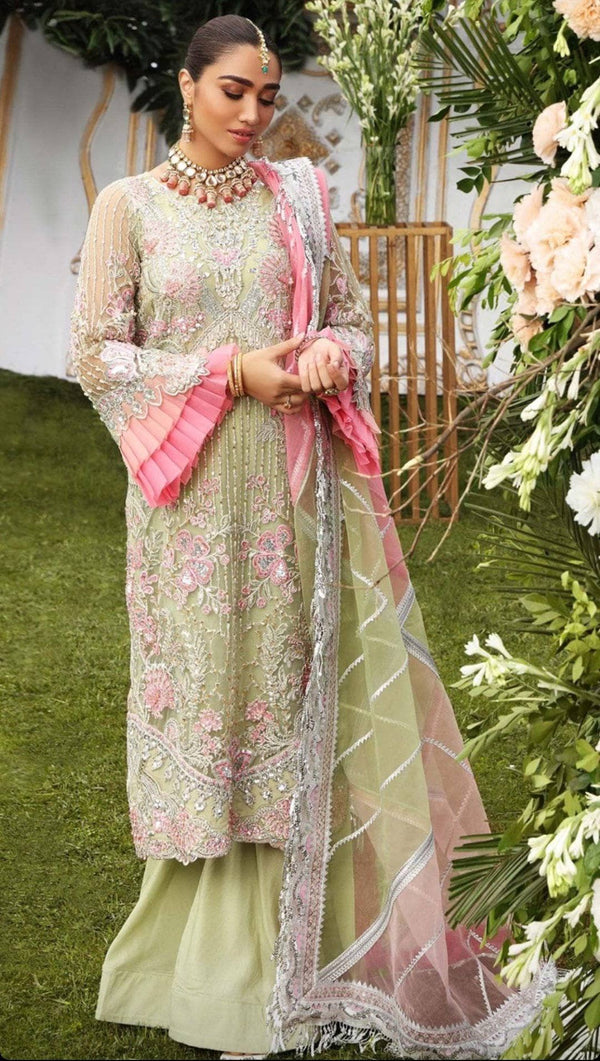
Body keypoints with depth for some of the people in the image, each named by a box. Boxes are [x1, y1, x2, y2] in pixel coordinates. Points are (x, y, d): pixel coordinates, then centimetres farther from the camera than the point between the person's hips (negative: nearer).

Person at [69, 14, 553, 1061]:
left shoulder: (298, 195, 9)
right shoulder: (129, 206, 1)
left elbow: (351, 314, 16)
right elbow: (97, 354, -3)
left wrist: (334, 352, -8)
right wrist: (232, 371, -13)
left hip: (293, 484, 3)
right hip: (191, 490, -2)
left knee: (296, 681, 2)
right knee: (202, 681, 1)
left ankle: (289, 942, 11)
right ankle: (208, 946, 11)